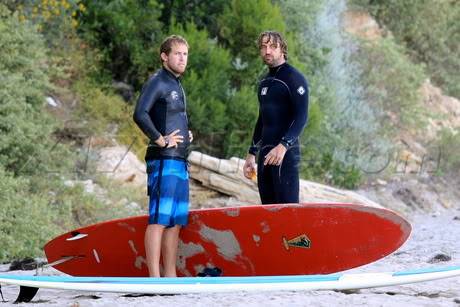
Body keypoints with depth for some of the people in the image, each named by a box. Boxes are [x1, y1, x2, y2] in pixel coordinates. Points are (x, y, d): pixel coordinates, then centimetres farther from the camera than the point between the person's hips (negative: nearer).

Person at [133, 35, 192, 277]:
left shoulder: (177, 85, 22)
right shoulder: (157, 82, -7)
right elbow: (140, 115, -20)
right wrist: (160, 139, -17)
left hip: (180, 161, 10)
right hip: (163, 160, -10)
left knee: (176, 221, 10)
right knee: (159, 219, -12)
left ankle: (170, 276, 14)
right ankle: (154, 278, -15)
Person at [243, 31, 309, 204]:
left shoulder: (293, 78, -4)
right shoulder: (264, 82, 20)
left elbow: (301, 117, -14)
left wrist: (283, 146, -26)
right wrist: (251, 154, 22)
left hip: (285, 153, -8)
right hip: (265, 154, 8)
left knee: (287, 207, -14)